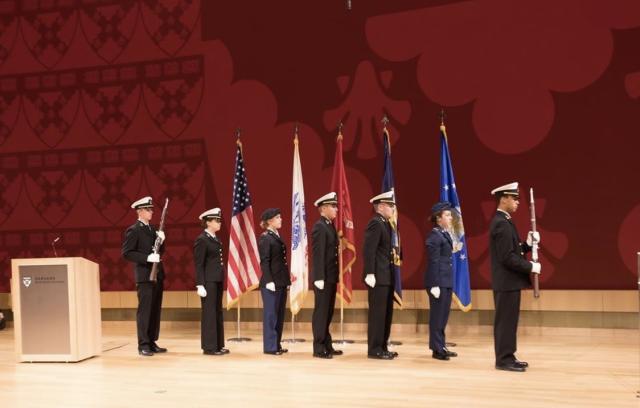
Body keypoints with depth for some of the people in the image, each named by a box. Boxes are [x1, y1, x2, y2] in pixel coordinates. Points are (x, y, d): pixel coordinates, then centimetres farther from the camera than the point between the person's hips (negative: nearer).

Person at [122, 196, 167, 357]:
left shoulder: (153, 229, 15)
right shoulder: (133, 230, -7)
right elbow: (126, 253, -14)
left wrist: (161, 241, -1)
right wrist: (147, 257, -22)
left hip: (157, 275, 8)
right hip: (144, 276, -8)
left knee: (155, 310, 10)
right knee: (144, 310, -5)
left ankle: (152, 342, 16)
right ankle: (143, 345, 0)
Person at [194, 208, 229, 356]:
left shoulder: (215, 239, 14)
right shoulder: (202, 240, -11)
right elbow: (198, 264, -14)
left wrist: (221, 280, 14)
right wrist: (200, 285, -18)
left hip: (217, 280, 9)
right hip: (208, 281, -9)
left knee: (218, 312, 12)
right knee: (209, 313, -3)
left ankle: (218, 345, 19)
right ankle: (209, 347, 3)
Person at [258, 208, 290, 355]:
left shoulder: (277, 236, 15)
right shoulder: (265, 238, -10)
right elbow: (264, 262, -15)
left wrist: (286, 279, 15)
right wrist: (269, 281, -21)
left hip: (281, 282, 9)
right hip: (271, 283, -9)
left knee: (280, 315, 12)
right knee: (271, 314, -2)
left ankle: (277, 345, 19)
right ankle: (270, 346, 4)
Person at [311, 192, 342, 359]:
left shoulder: (330, 226, 15)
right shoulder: (319, 227, -13)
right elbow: (318, 254, -19)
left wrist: (336, 276, 14)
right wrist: (319, 278, -23)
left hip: (331, 277, 9)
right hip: (323, 277, -9)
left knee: (328, 312, 14)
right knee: (321, 312, -3)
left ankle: (327, 345, 21)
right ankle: (319, 348, 2)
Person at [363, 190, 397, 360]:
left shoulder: (385, 224, 16)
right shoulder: (375, 223, -13)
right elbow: (368, 250, -21)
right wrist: (370, 274, -25)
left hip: (386, 276, 10)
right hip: (378, 277, -10)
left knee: (386, 313, 13)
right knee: (377, 313, -4)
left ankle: (382, 347, 20)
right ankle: (374, 349, 1)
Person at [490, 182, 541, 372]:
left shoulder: (503, 221, 14)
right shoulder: (502, 224, -19)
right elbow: (508, 257, -23)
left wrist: (528, 244, 2)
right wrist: (530, 266, -16)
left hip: (508, 280, 10)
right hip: (507, 281, -10)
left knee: (508, 320, 14)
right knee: (506, 321, -4)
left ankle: (507, 357, 20)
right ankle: (504, 360, 1)